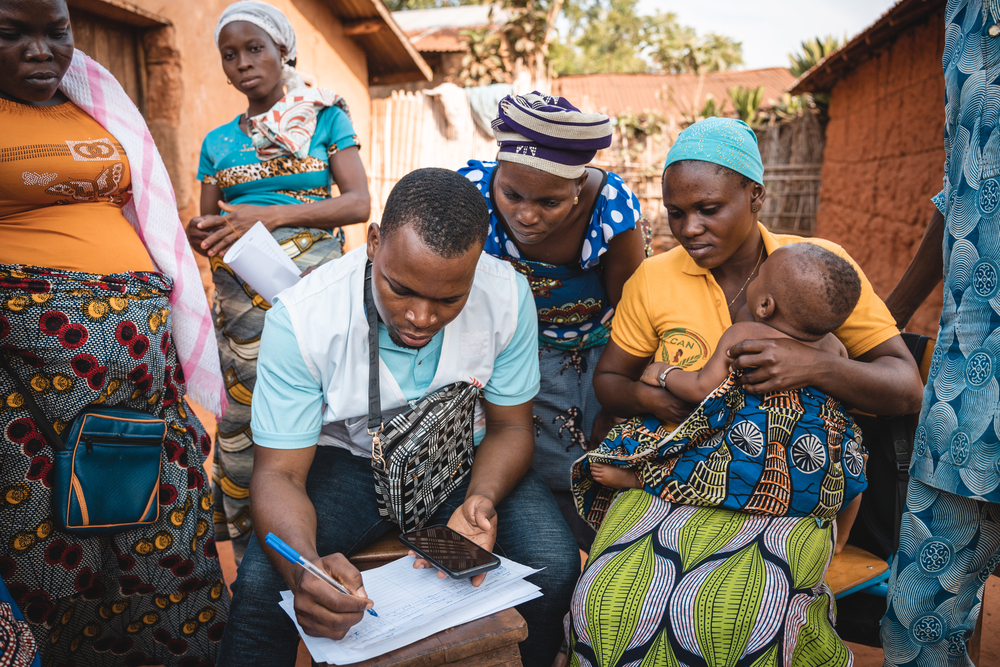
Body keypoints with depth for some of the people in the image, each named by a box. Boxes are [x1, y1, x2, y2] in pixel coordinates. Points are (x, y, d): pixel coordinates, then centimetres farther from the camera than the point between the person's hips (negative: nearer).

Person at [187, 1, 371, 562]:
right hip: (240, 294, 3)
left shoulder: (326, 117, 8)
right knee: (239, 421, 1)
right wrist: (200, 235, -9)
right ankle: (251, 565, 18)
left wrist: (274, 214, -14)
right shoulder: (218, 141, 17)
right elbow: (210, 222, 17)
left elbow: (359, 202, -3)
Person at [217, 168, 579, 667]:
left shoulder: (507, 296, -20)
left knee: (555, 567, -20)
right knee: (261, 585, -26)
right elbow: (278, 472, -20)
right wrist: (306, 567, -42)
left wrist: (481, 499, -28)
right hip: (348, 459, -1)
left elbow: (509, 425, -6)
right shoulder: (300, 319, -26)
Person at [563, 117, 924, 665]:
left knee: (723, 613, -28)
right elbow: (607, 379, 12)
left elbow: (906, 390, -2)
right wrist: (647, 398, -11)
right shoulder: (653, 279, 2)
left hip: (784, 490, -1)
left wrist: (815, 366, -21)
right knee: (610, 601, -24)